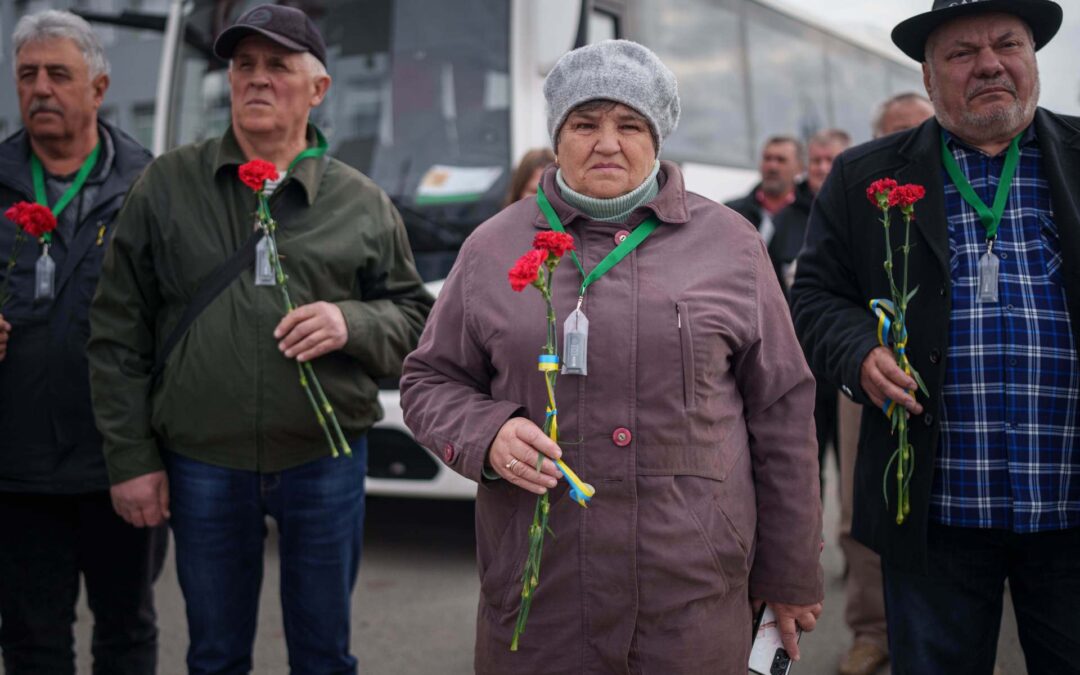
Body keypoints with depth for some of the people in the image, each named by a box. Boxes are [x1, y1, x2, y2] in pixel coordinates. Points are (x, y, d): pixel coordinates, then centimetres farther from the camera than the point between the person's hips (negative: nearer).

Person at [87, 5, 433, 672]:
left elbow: (414, 315, 8)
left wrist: (353, 323, -14)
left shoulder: (363, 204, 4)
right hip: (200, 467, 0)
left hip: (326, 465, 0)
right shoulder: (166, 186, 2)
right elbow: (118, 336, 2)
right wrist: (131, 459, -2)